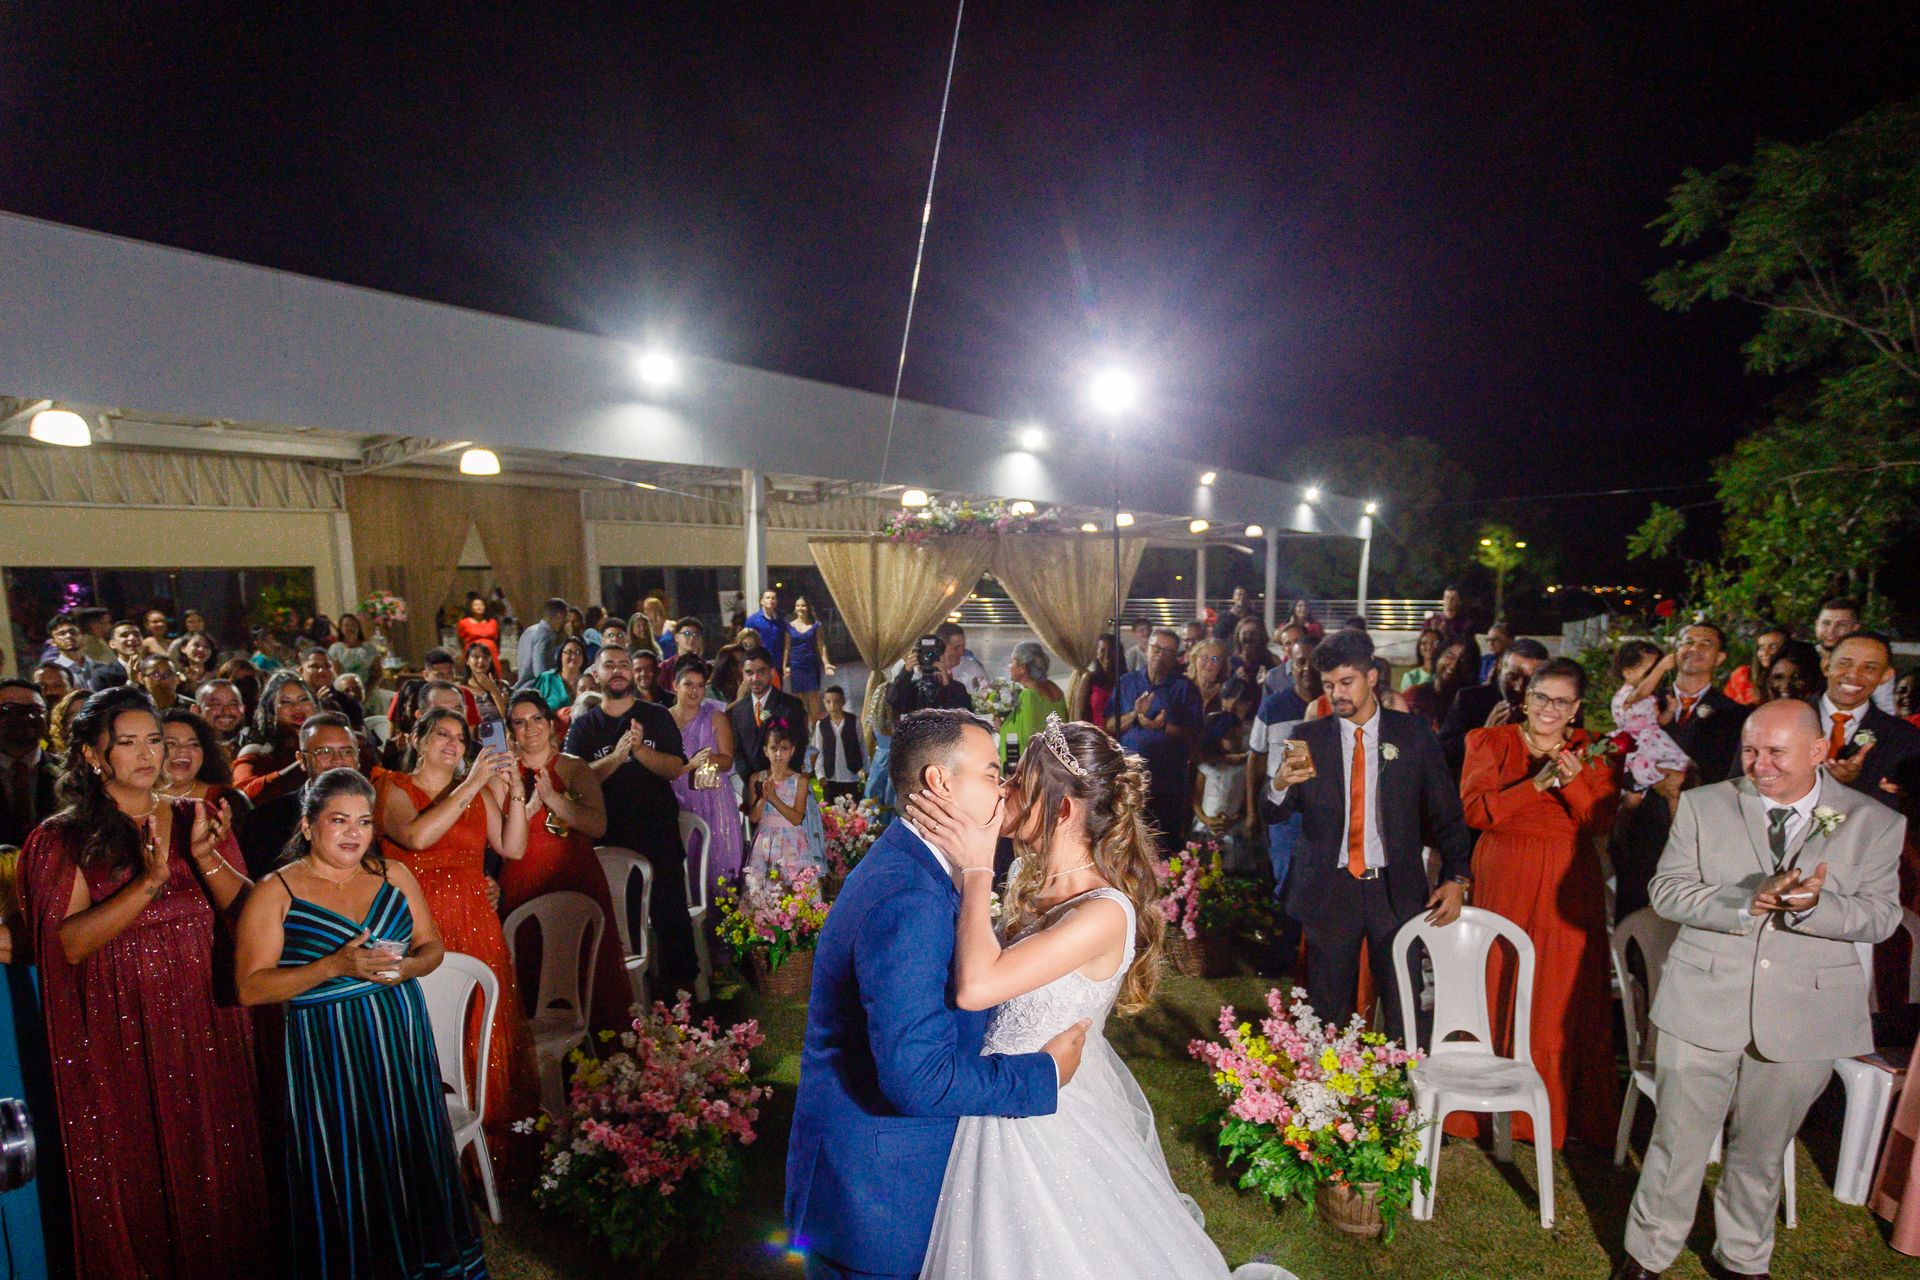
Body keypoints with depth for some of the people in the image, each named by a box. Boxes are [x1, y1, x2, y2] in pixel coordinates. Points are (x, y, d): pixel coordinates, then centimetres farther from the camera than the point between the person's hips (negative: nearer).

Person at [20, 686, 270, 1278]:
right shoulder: (64, 839, -3)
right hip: (121, 1035, -2)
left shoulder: (194, 818, 5)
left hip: (207, 1027, 3)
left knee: (212, 1159, 12)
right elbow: (69, 944, -14)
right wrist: (149, 882, -25)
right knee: (138, 1174, 10)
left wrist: (204, 856, -19)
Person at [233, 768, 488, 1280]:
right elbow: (251, 987, -11)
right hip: (326, 1053, -3)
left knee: (413, 1159, 10)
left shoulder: (394, 875, 6)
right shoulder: (276, 892, -5)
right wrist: (335, 966, -21)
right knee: (345, 1178, 3)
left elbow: (432, 945, 11)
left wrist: (408, 967, -11)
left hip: (402, 1042, 4)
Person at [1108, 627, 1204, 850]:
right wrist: (1135, 714, -13)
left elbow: (1193, 735, -5)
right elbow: (1109, 727, 3)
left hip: (1168, 783, -2)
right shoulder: (1127, 682, 8)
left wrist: (1163, 726, -19)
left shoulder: (1185, 687, 2)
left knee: (1169, 846, 7)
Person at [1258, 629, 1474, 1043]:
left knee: (1405, 1016, 5)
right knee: (1328, 1014, 9)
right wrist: (1282, 783, -23)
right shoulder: (1310, 738, 1)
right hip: (1329, 892, 1)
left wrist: (1456, 878, -5)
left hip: (1396, 891, 0)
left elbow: (1447, 813, 6)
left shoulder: (1413, 735, 1)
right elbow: (1272, 813, -1)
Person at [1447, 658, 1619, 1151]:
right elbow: (1475, 809, -9)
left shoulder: (1591, 750, 7)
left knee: (1563, 1000, 4)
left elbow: (1600, 822, -4)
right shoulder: (1490, 742, 3)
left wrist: (1575, 781, -21)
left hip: (1568, 888, 1)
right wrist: (1537, 783, -19)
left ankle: (1560, 1110, 19)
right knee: (1497, 994, 3)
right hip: (1503, 883, -1)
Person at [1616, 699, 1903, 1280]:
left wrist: (1812, 905, -23)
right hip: (1703, 1006, -1)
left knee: (1761, 1150, 17)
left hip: (1803, 1015, 1)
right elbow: (1667, 892, -5)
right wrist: (1747, 903, -22)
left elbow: (1881, 915, -3)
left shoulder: (1875, 823, 1)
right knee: (1678, 1140, 7)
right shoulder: (1703, 805, -1)